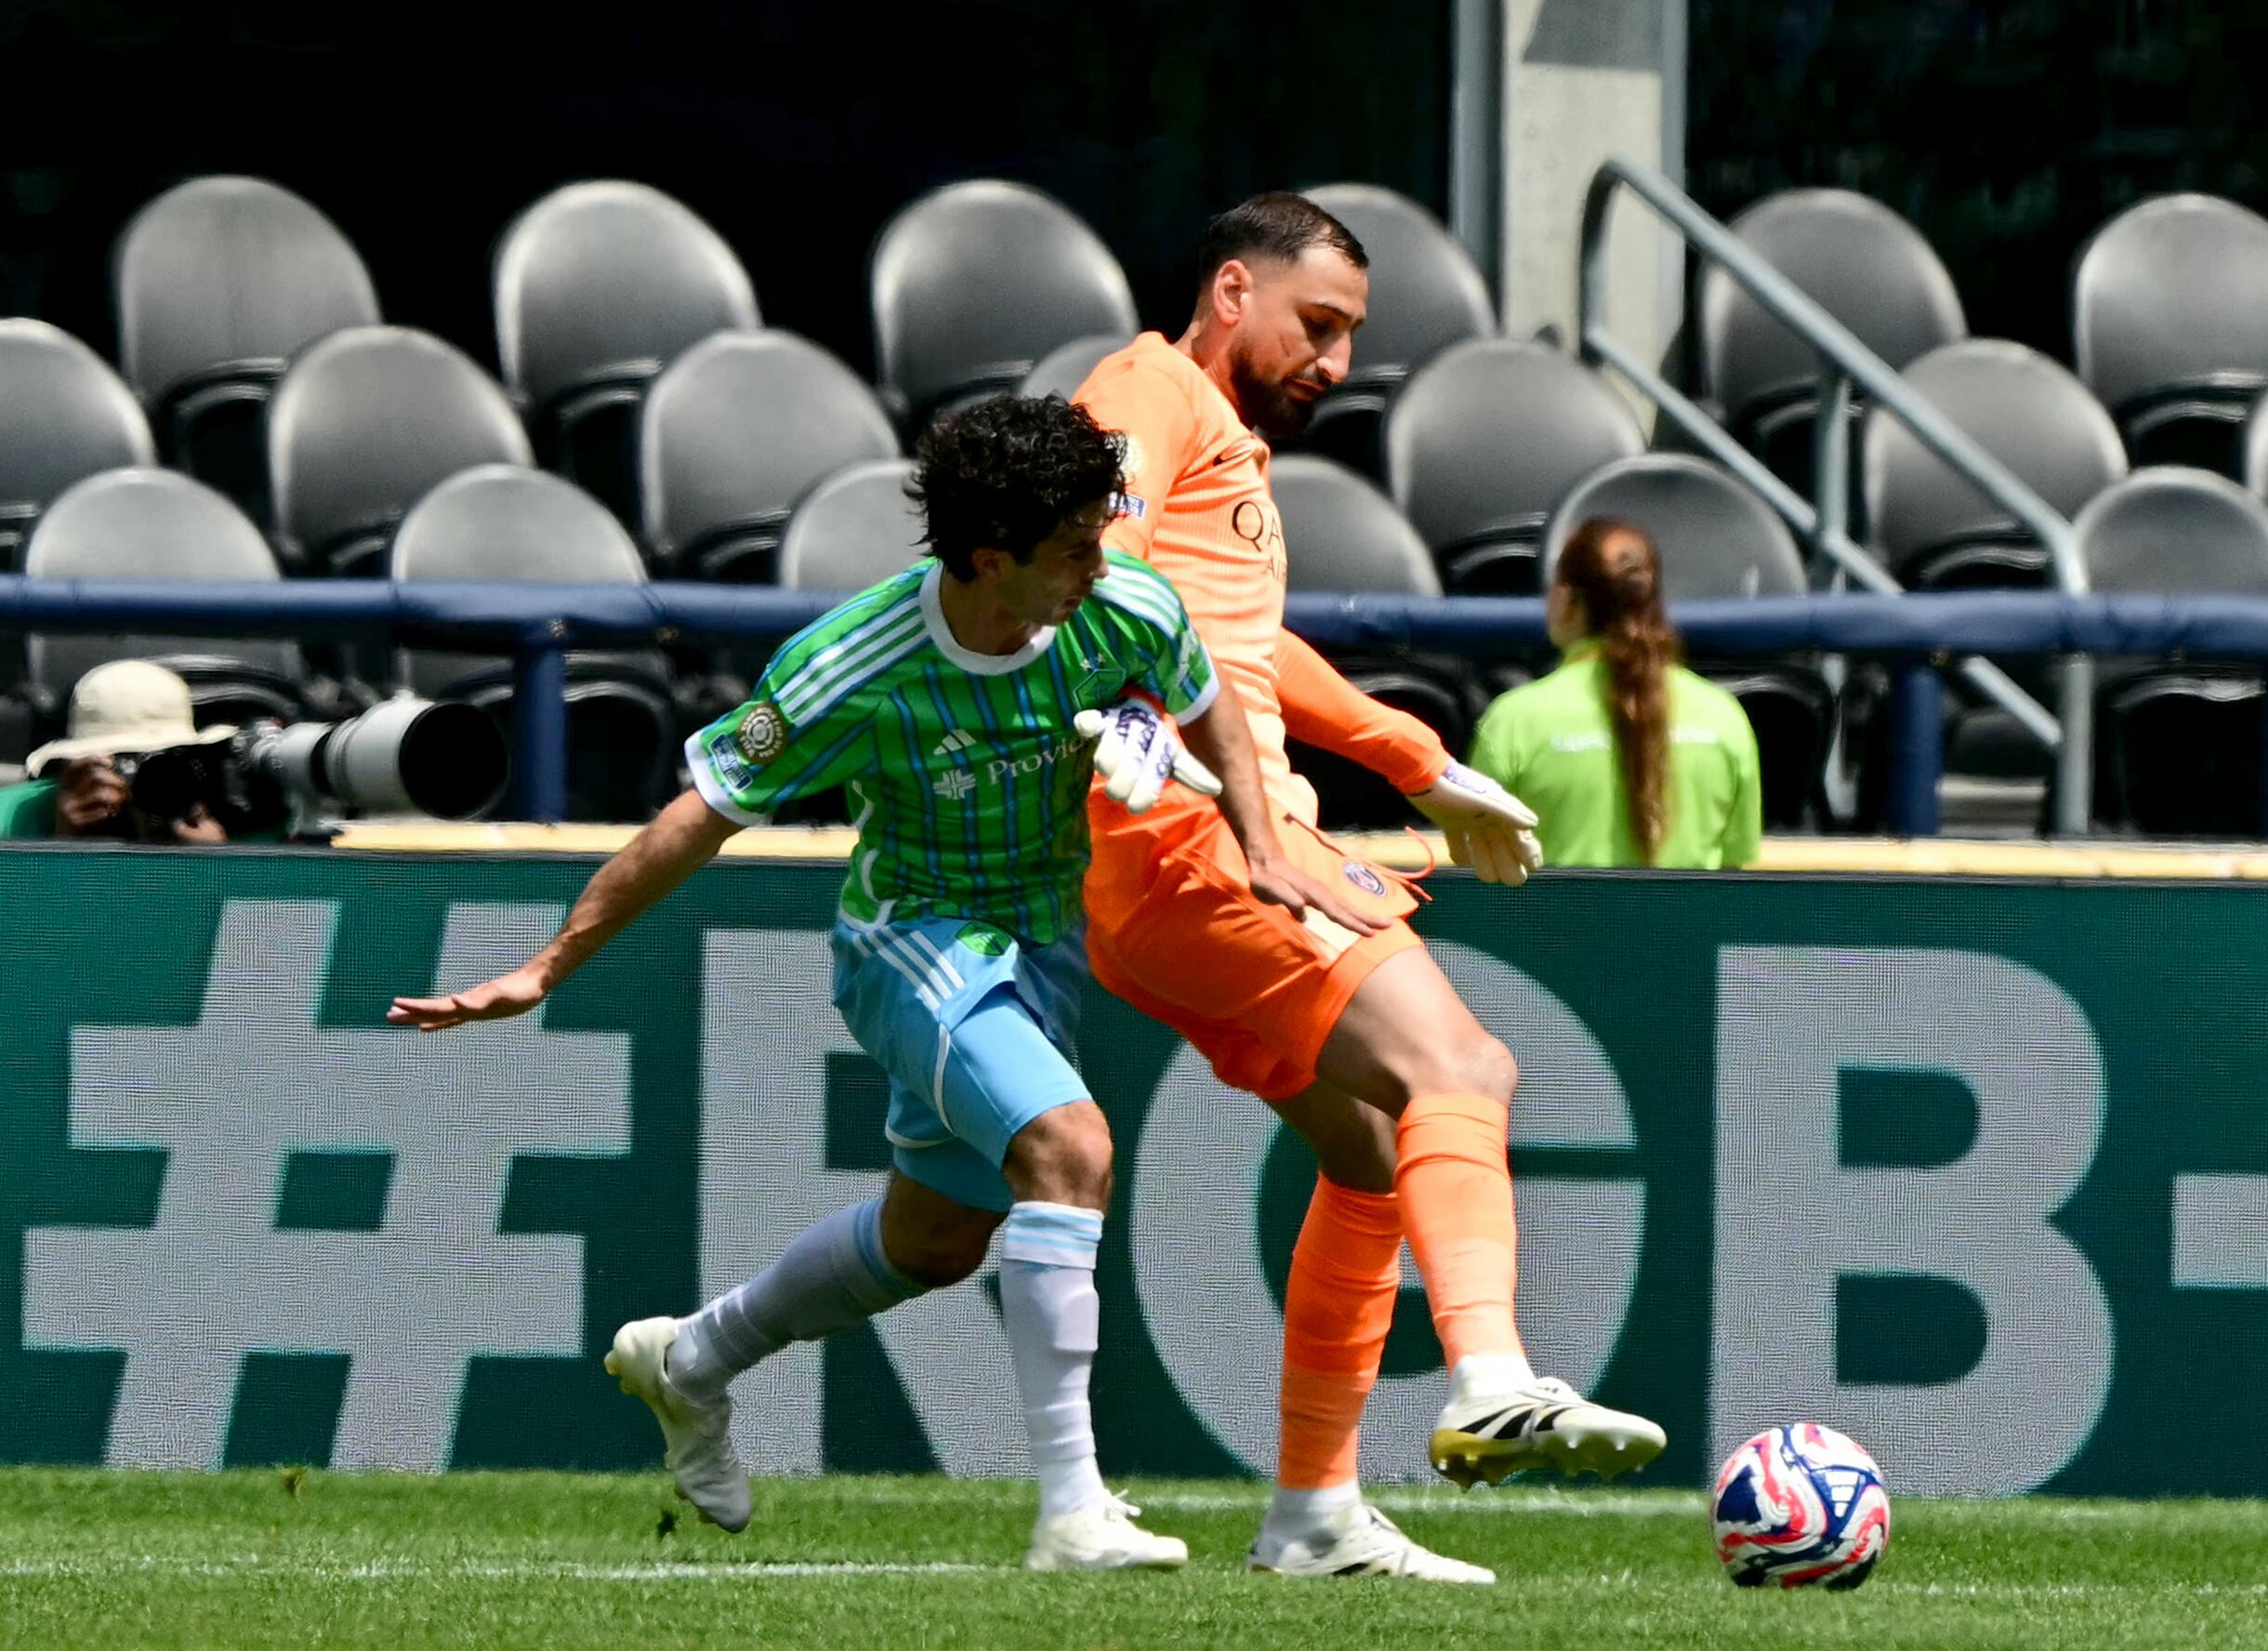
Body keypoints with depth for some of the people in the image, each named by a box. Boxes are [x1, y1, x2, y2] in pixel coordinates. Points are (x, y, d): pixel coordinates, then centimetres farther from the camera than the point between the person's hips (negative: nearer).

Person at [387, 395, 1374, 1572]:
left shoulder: (1130, 616, -16)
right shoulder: (849, 675, -27)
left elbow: (1209, 710, 8)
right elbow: (700, 818, -18)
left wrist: (1263, 852, -3)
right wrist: (549, 969, -16)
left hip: (1046, 941, 6)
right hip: (913, 937, -6)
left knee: (936, 1240, 20)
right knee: (1068, 1146, -30)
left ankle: (690, 1361, 46)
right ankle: (1071, 1510, -31)